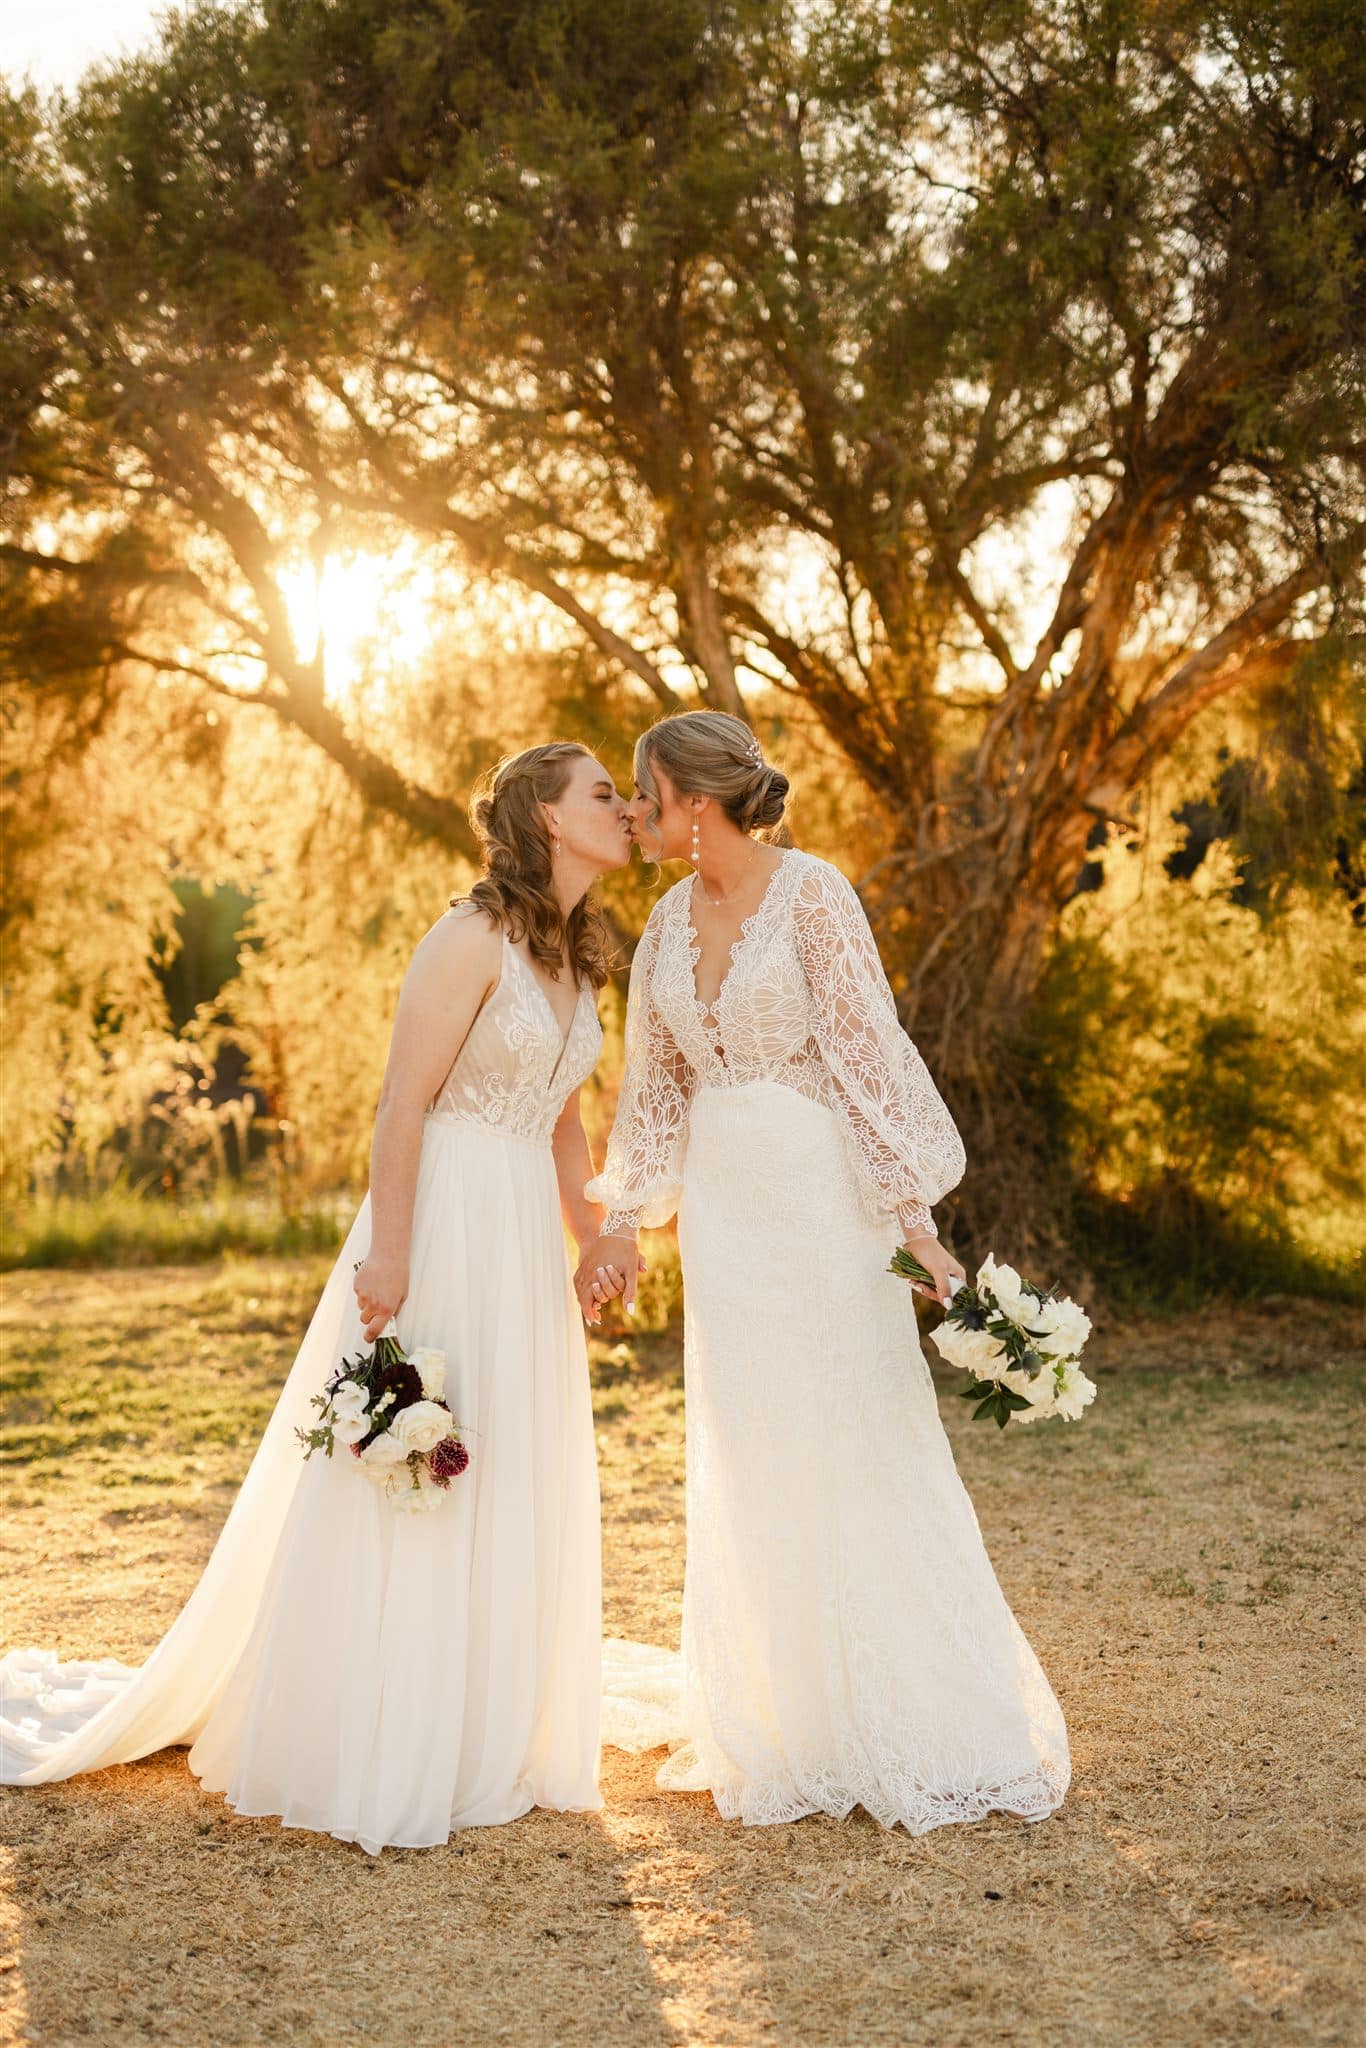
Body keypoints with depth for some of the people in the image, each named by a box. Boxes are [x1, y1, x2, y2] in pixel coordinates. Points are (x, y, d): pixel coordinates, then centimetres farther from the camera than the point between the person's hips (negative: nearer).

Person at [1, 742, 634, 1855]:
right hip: (442, 1226, -8)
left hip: (525, 1241, 8)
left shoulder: (579, 959, 12)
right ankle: (370, 1758, 11)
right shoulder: (473, 938, -14)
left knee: (513, 1495, 12)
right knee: (404, 1499, -1)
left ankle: (489, 1737, 25)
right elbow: (404, 1101, -17)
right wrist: (390, 1252, -20)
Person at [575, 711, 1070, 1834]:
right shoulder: (671, 921, 9)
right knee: (748, 1461, 10)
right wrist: (621, 1224, 11)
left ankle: (914, 1723, 13)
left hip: (820, 1193, -6)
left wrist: (913, 1215, -18)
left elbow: (869, 1053, -14)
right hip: (723, 1204, 6)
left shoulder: (811, 893, -10)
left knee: (858, 1448, -1)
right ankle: (783, 1714, 23)